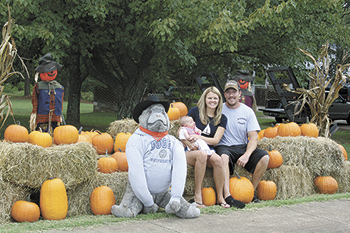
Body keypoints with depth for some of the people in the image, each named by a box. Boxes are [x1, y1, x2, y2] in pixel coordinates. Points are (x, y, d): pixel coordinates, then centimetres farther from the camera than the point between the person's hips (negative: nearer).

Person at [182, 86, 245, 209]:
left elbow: (215, 140, 0)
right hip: (191, 152, -2)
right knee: (202, 155, -38)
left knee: (218, 159, -33)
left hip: (209, 150, 2)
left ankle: (220, 197, -21)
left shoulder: (222, 119, 11)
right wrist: (189, 144, -16)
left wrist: (199, 137, -15)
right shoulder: (195, 112, 5)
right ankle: (197, 195, -32)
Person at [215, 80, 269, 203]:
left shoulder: (248, 111, 6)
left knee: (264, 157, -23)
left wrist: (246, 155, -19)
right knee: (223, 156, -38)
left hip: (242, 147, 3)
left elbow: (253, 137, -1)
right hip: (224, 147, -3)